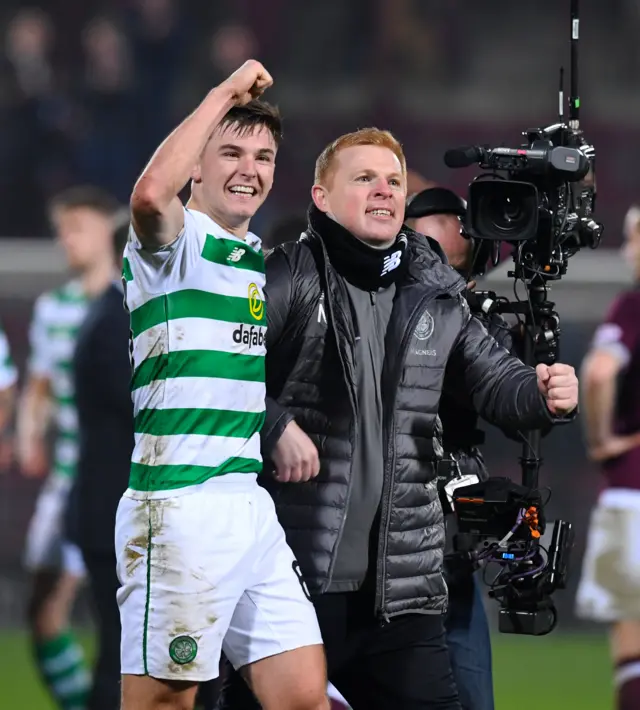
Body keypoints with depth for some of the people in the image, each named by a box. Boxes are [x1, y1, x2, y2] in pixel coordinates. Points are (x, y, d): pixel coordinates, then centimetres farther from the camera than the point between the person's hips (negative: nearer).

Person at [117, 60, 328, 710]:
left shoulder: (267, 263, 21)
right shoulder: (174, 245, -3)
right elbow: (151, 191, -27)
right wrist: (227, 92, -18)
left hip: (258, 505, 7)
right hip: (180, 504, -7)